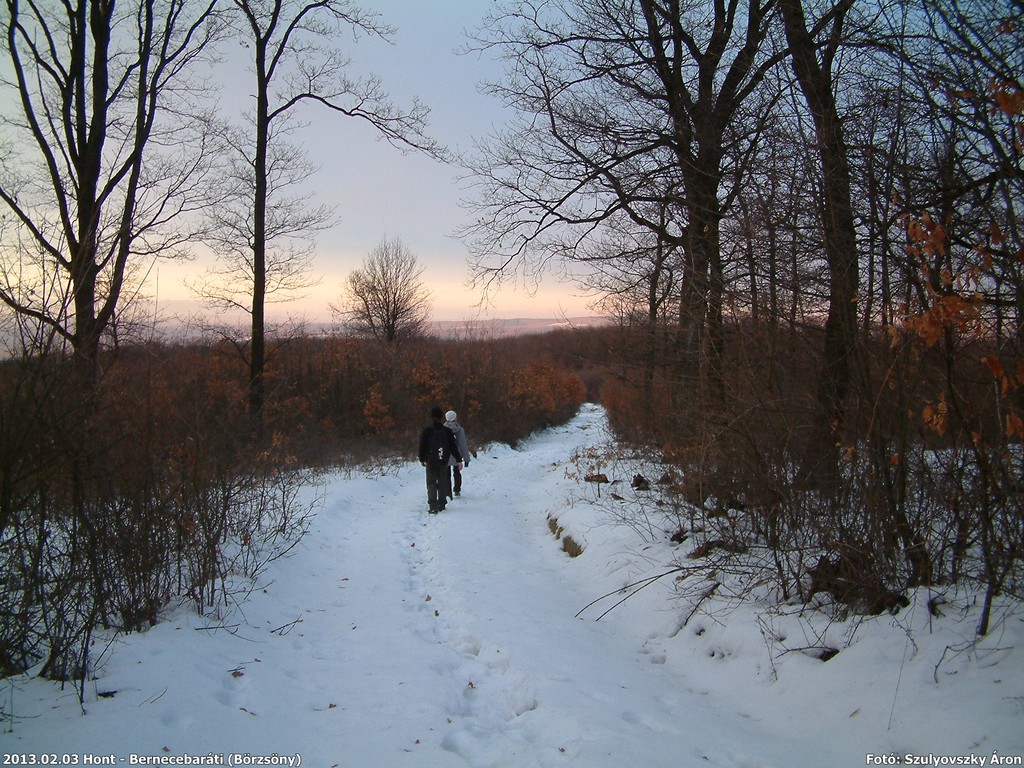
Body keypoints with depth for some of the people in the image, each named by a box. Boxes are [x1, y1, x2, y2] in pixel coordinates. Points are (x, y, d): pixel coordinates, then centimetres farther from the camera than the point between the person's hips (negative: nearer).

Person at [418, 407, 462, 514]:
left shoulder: (426, 431, -4)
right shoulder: (447, 431, -1)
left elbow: (422, 446, 3)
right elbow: (453, 446, 0)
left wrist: (422, 459, 17)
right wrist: (459, 460, 5)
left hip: (430, 462, -1)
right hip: (443, 461, 2)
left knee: (431, 483, 1)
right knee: (442, 483, 14)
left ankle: (433, 506, -13)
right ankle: (441, 504, 18)